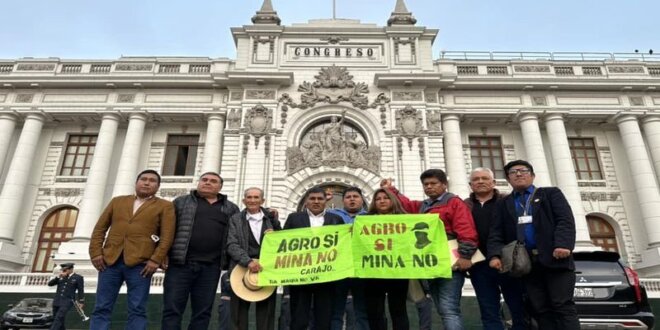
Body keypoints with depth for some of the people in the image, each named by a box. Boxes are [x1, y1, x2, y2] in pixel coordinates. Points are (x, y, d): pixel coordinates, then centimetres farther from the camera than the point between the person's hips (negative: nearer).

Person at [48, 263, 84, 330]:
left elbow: (81, 291, 0)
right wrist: (58, 276, -5)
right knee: (57, 319, 8)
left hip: (67, 301, -6)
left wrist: (81, 302, -5)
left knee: (58, 318, -18)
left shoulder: (78, 278, 1)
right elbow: (50, 284, 7)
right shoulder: (60, 277, 14)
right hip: (57, 301, 6)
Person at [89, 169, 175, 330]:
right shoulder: (117, 201, 18)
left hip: (140, 263, -3)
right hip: (110, 261, 3)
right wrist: (96, 253, 1)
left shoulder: (165, 206, 8)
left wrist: (155, 260, -11)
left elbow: (167, 236, -1)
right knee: (102, 308, 4)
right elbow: (100, 228, 14)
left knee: (137, 310, -2)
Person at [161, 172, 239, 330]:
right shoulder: (181, 202, 9)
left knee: (203, 312, 6)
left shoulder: (231, 208, 14)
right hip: (181, 263, -1)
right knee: (172, 309, -2)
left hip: (211, 266, 2)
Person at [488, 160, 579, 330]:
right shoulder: (504, 205, 19)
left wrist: (563, 244, -20)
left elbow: (566, 220, -3)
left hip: (555, 257, -3)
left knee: (563, 306, -5)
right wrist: (495, 255, -9)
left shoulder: (551, 194, 12)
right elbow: (496, 233, 10)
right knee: (540, 310, 3)